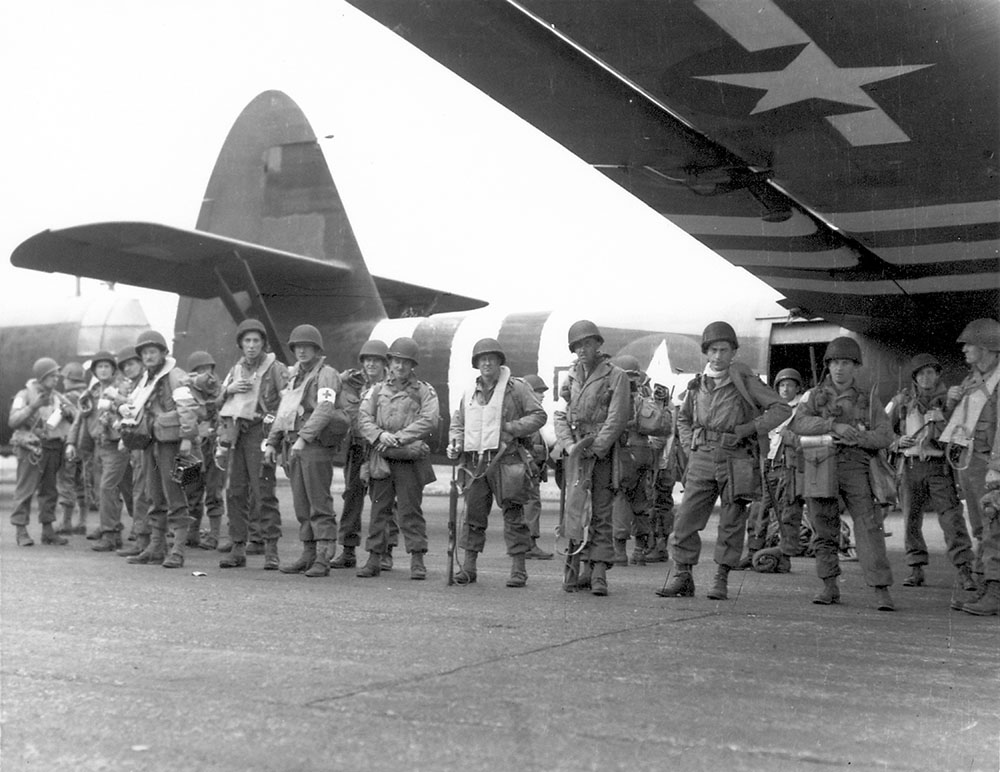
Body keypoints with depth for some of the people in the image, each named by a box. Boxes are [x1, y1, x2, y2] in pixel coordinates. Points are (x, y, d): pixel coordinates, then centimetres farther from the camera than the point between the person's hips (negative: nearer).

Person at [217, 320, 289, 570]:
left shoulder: (276, 369, 1)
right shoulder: (235, 370, 19)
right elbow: (219, 404, 22)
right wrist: (229, 390, 2)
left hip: (260, 433, -6)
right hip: (234, 434, 6)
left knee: (264, 492, -9)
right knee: (235, 491, 5)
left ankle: (271, 550, -7)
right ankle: (238, 548, 12)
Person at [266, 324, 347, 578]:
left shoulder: (326, 374, -4)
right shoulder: (294, 377, 23)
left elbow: (325, 409, -19)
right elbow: (282, 412, 25)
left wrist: (303, 438, -28)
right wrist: (272, 443, 16)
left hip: (315, 445, -8)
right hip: (293, 444, 8)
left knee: (320, 504, -8)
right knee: (301, 505, 9)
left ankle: (322, 560, -8)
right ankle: (308, 555, 14)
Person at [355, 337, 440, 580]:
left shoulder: (424, 391, 4)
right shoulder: (377, 390, 14)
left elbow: (429, 422, -9)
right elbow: (363, 417, 3)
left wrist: (399, 437, -15)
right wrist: (380, 435, -16)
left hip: (410, 460, -3)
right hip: (380, 459, 3)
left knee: (410, 510, -3)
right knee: (379, 510, 6)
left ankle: (417, 561, 2)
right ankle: (374, 559, 12)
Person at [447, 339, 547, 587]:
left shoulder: (516, 388, -1)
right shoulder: (470, 392, 14)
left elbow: (539, 415, -2)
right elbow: (458, 422, 22)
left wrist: (511, 428, -12)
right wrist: (455, 443, 3)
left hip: (507, 460, -5)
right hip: (477, 463, 5)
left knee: (513, 514, -2)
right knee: (473, 513, 6)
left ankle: (518, 569, 3)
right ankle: (468, 567, 13)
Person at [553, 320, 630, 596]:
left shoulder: (616, 376, 1)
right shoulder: (571, 377, 16)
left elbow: (617, 418, -7)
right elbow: (560, 415, 12)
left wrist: (595, 447, -15)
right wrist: (570, 445, -4)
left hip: (602, 451, -3)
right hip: (575, 451, 4)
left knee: (601, 513, -2)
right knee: (575, 506, -5)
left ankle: (599, 573, -1)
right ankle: (579, 566, 1)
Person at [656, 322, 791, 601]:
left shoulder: (744, 381, -4)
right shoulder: (698, 384, 9)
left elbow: (781, 409, -5)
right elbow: (683, 417, 26)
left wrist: (747, 429, -11)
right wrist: (690, 445, 11)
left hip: (735, 460, -3)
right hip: (702, 460, 3)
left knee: (732, 523, 2)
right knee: (686, 517, -2)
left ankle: (721, 579, 11)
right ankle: (682, 577, 6)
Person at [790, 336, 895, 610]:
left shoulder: (869, 400, 12)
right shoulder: (813, 396, 10)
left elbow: (885, 436, 2)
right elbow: (798, 423, -8)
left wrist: (857, 436, -16)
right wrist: (834, 425, -20)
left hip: (855, 466, -1)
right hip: (820, 468, 1)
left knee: (868, 527, -11)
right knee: (824, 529, 5)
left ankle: (881, 590, -14)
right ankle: (830, 587, 15)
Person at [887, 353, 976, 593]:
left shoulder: (948, 399, 2)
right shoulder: (902, 400, 7)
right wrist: (898, 442, -2)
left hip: (939, 467, -2)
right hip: (911, 465, 3)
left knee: (952, 517, -11)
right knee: (911, 519, 6)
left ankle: (964, 571, -12)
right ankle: (916, 570, 18)